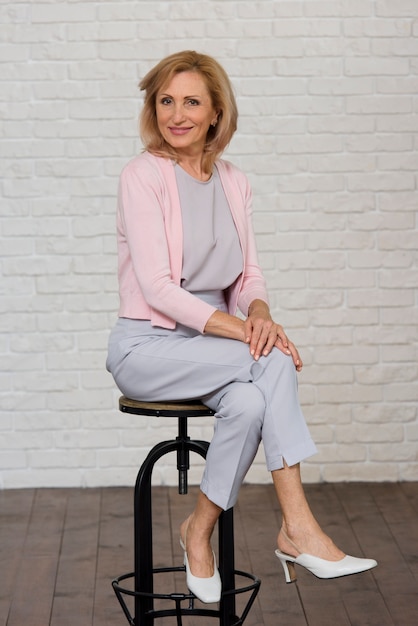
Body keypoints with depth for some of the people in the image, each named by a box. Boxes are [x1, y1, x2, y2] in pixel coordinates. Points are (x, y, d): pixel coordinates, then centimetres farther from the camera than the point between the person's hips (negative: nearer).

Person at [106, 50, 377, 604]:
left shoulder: (234, 183, 9)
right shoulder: (143, 175, -9)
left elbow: (248, 276, 9)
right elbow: (157, 287, -17)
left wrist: (259, 311, -16)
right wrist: (244, 330, -26)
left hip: (213, 345, 5)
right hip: (147, 346, -5)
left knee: (249, 401, -31)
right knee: (273, 360, -29)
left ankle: (200, 530, -15)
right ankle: (298, 527, -26)